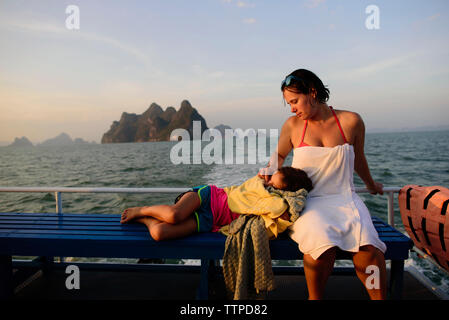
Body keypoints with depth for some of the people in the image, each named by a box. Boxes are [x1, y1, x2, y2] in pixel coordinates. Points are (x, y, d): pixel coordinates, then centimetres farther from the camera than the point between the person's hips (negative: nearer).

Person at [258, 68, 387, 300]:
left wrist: (370, 185, 35)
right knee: (321, 241, -32)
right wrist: (269, 169, -1)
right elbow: (279, 155, 21)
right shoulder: (292, 125, 4)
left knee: (367, 246, -30)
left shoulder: (351, 121, 3)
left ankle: (379, 297, -5)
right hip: (307, 201, 0)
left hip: (343, 198, 1)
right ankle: (314, 297, -5)